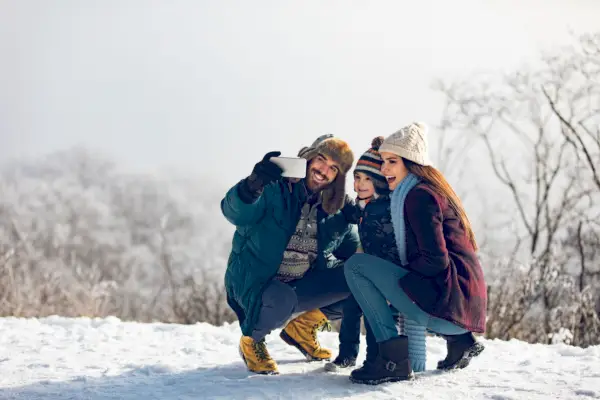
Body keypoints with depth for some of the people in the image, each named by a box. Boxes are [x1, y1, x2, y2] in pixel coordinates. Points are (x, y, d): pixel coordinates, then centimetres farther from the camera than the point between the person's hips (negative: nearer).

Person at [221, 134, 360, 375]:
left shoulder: (337, 209, 2)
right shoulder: (275, 189, -14)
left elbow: (353, 250, 11)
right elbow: (235, 213, -30)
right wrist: (252, 186, -51)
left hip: (302, 286, 5)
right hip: (255, 283, -5)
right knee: (281, 301, -39)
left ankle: (302, 328, 7)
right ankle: (251, 341, -4)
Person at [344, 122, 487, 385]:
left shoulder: (419, 196, -9)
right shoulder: (432, 189, 20)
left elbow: (435, 260, -17)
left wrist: (404, 273, -1)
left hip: (446, 302, -10)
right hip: (467, 306, 10)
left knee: (356, 265, -9)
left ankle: (394, 358, -17)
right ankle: (459, 340, 17)